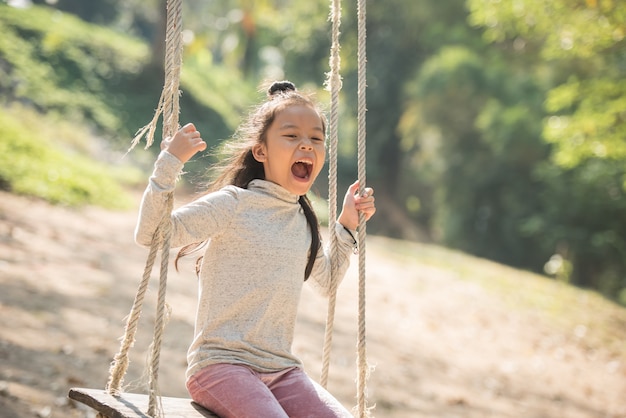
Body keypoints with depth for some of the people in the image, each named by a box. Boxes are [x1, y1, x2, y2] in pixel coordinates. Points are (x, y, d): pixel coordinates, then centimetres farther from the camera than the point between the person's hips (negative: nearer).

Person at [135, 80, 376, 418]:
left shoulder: (303, 221, 13)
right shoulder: (233, 204, -7)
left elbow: (327, 281, 32)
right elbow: (150, 234, -16)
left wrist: (347, 227, 22)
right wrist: (170, 163, -21)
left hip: (280, 369, 7)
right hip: (220, 363, -6)